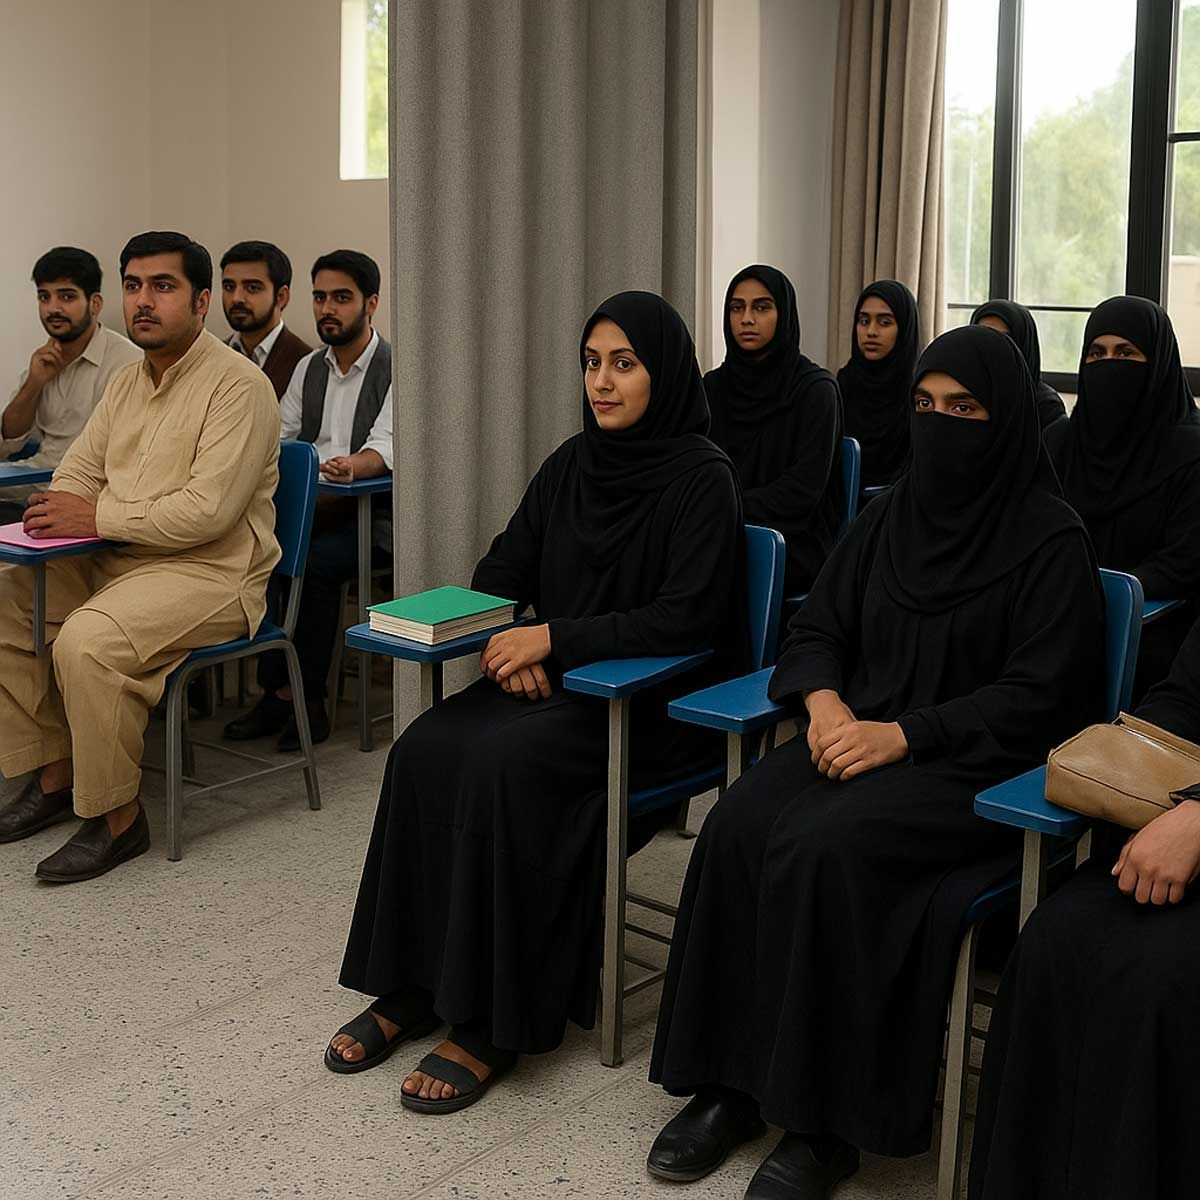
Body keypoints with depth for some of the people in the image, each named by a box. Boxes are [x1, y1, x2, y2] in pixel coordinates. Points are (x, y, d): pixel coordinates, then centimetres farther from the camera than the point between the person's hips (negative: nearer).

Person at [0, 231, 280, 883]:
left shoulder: (238, 385, -12)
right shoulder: (128, 381, 16)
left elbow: (208, 511, -22)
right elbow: (80, 468, 17)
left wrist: (98, 518, -19)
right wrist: (60, 511, -7)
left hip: (210, 571, -9)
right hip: (116, 560, 9)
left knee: (87, 640, -30)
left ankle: (116, 817, -14)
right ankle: (53, 773, 7)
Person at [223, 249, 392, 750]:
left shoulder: (394, 369, -2)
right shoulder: (310, 367, 19)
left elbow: (385, 446, -17)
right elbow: (277, 435, 16)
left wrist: (355, 465, -39)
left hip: (371, 518, -5)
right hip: (311, 509, 5)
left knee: (313, 563, -32)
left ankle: (307, 698, -19)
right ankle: (276, 693, -19)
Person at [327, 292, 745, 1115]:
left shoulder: (701, 478, -9)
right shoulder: (571, 465, 11)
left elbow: (686, 616, -17)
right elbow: (501, 572, 15)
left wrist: (555, 637, -19)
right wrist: (510, 644, -7)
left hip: (655, 704, -6)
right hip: (556, 684, 6)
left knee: (502, 763, -32)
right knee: (424, 750, -21)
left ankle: (492, 1023, -21)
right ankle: (410, 986, -11)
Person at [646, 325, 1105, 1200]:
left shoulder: (1051, 539, -4)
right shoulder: (892, 514, 13)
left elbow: (1042, 694, -10)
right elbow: (817, 626, 16)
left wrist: (903, 734, -19)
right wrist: (824, 699, -7)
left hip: (981, 768, -5)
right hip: (859, 734, 6)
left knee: (825, 848, -32)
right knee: (738, 825, -24)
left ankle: (825, 1122, -19)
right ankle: (730, 1083, -14)